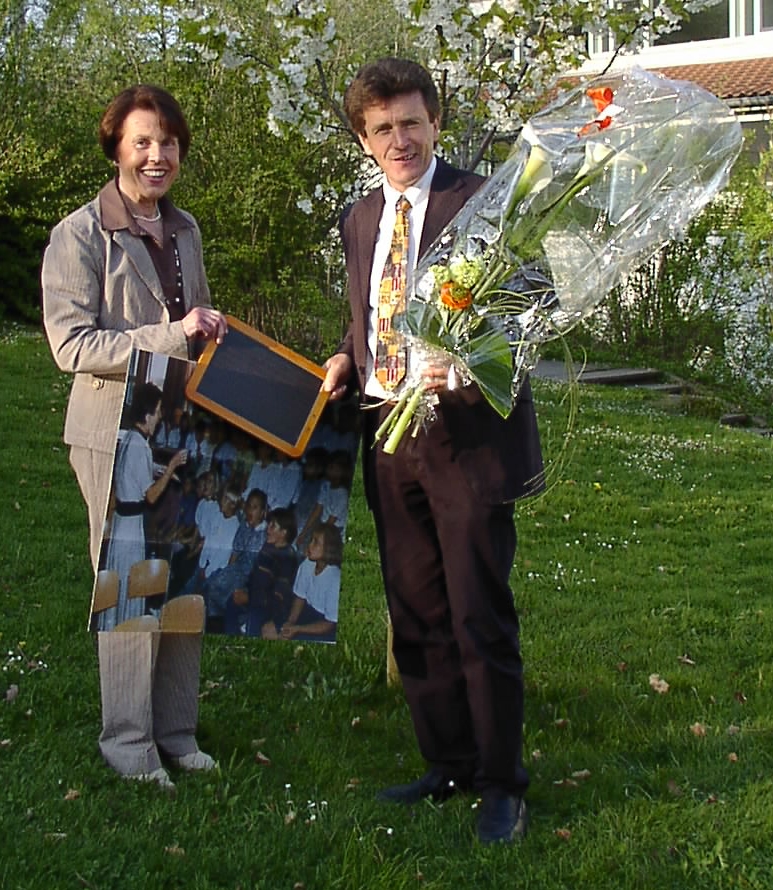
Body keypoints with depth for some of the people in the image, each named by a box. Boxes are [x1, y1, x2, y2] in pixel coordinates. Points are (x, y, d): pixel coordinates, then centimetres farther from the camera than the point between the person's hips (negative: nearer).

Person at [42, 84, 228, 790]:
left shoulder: (185, 229, 13)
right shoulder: (81, 234, -8)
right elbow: (71, 344, -14)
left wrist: (212, 332, 5)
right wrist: (171, 337, -20)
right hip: (118, 432, -6)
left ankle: (176, 730, 22)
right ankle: (128, 739, 16)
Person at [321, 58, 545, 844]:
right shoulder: (359, 220, 14)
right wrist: (350, 355, 5)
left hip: (466, 438, -7)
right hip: (390, 440, 7)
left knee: (480, 620, 1)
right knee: (416, 618, 14)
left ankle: (501, 781, 17)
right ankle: (447, 764, 30)